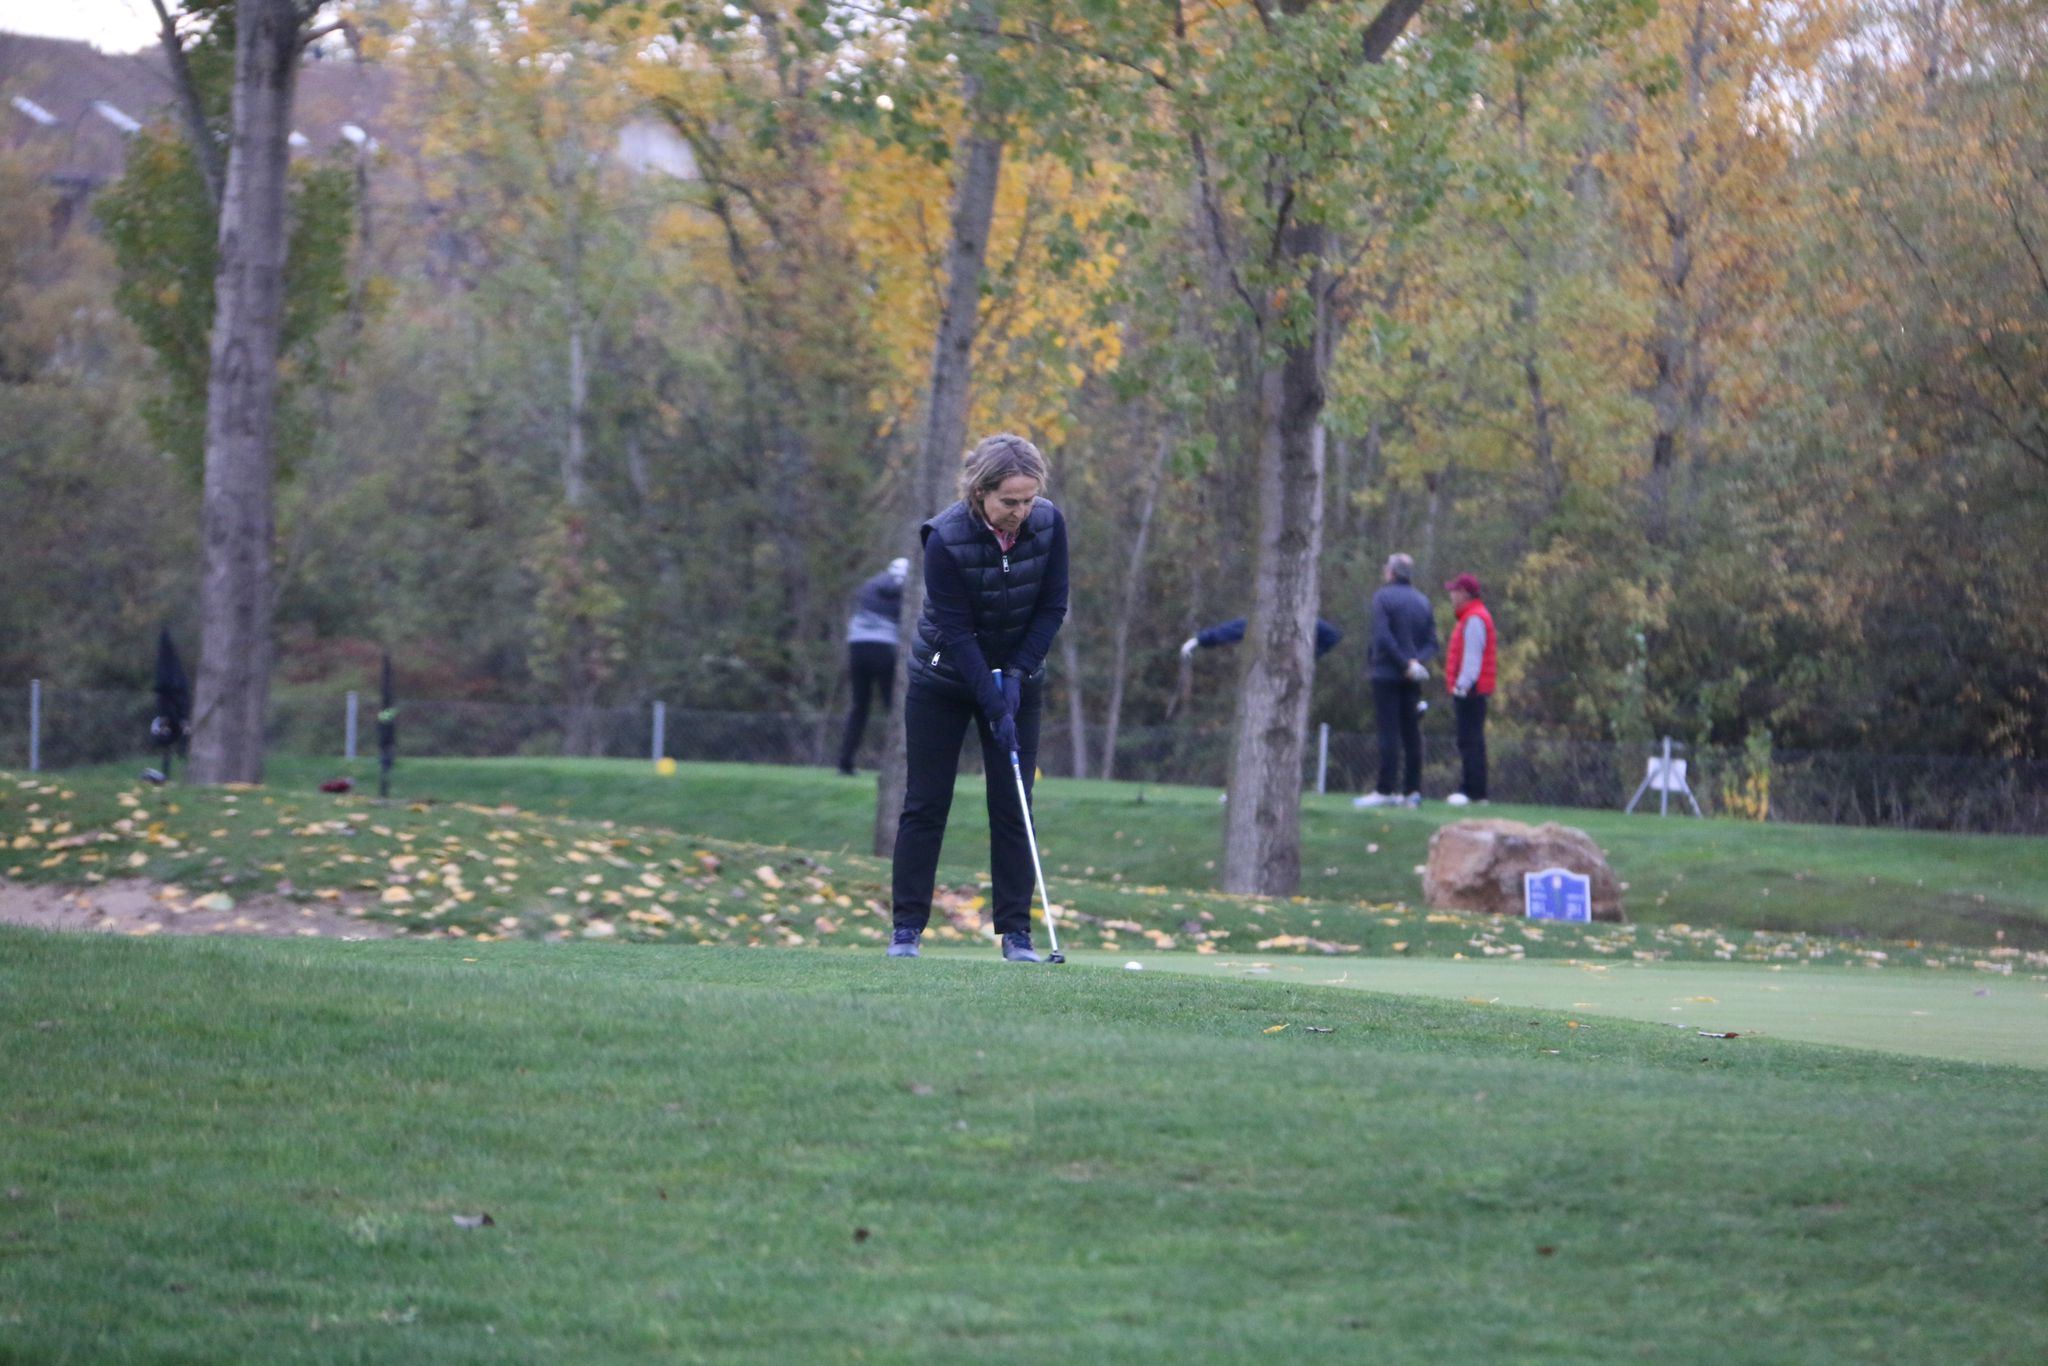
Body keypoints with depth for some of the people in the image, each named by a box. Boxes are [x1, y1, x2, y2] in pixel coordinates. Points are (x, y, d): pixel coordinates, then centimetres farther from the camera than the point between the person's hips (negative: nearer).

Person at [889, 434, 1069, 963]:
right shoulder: (946, 539, -25)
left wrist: (1016, 674, -15)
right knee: (926, 803, -1)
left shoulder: (1049, 525, -15)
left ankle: (1016, 933, 0)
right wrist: (994, 706, -27)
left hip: (1017, 677, 3)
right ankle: (907, 929, 3)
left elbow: (1052, 608, -6)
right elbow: (956, 631, -24)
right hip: (943, 680, -3)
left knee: (1012, 808, -2)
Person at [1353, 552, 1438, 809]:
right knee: (1411, 733, 7)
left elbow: (1382, 637, -16)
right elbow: (1432, 642, 8)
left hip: (1387, 673, -5)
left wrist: (1405, 663, -12)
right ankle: (1411, 790, 7)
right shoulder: (1423, 602, 13)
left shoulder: (1383, 597, -5)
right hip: (1413, 680, 6)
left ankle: (1385, 790, -11)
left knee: (1389, 731, -8)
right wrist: (1416, 661, -6)